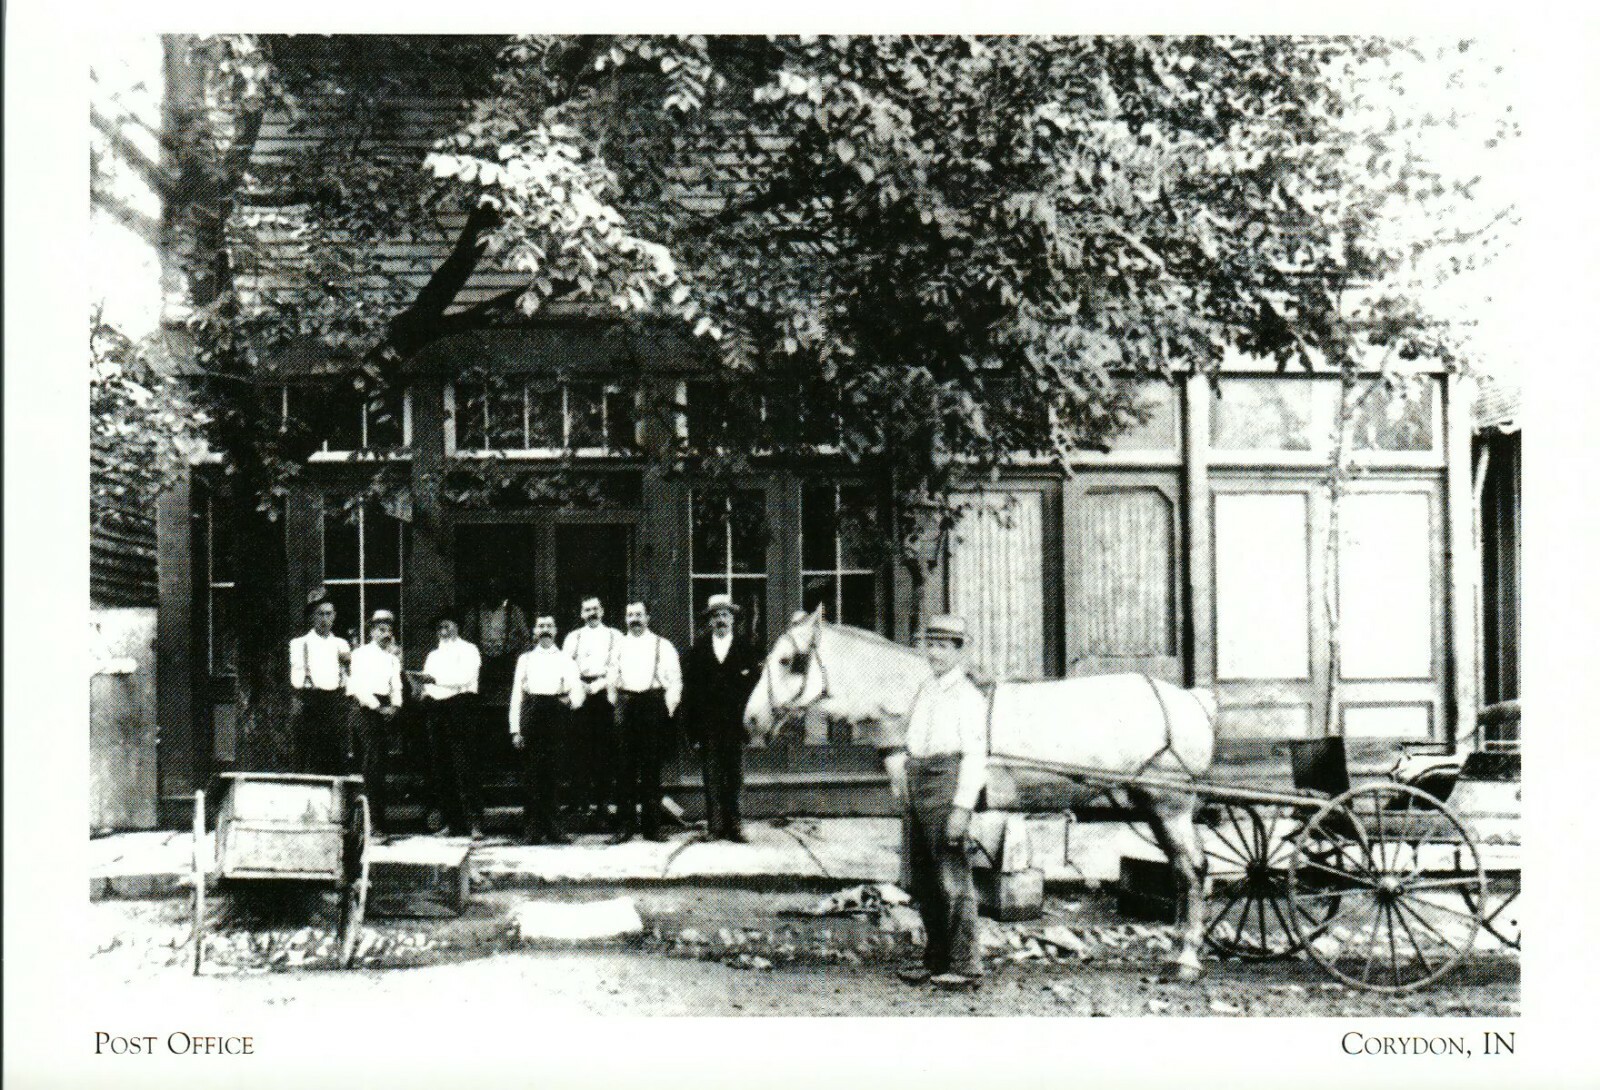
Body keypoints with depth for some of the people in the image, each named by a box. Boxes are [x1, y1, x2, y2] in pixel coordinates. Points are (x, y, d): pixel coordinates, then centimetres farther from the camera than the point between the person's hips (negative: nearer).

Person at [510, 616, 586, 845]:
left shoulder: (566, 661, 17)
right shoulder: (525, 660, 17)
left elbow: (577, 693, 9)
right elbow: (516, 695, 12)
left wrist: (570, 699, -16)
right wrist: (515, 730, 2)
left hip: (557, 717, 0)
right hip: (531, 716, 0)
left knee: (554, 775, -1)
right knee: (531, 776, -3)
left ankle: (553, 828, 7)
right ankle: (532, 829, 2)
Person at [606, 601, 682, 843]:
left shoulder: (663, 646, 6)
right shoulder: (618, 646, 12)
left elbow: (675, 681, 5)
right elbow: (611, 680, 17)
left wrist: (668, 708, -2)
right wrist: (617, 704, 10)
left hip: (653, 704, -2)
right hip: (626, 705, 2)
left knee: (652, 769, 1)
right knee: (625, 769, 0)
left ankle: (652, 825, 6)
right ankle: (625, 825, 4)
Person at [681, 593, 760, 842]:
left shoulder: (748, 649, 7)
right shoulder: (697, 651, 9)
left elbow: (755, 685, 4)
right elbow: (690, 689, 7)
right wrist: (692, 727, -1)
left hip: (736, 725, -1)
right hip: (707, 726, 1)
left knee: (734, 777, 1)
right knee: (711, 777, 1)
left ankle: (733, 825, 6)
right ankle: (715, 826, 4)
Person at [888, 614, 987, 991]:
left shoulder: (968, 696, -7)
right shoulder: (926, 692, 17)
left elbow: (975, 755, -13)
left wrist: (962, 807, -20)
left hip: (946, 787, -8)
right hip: (915, 787, 8)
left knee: (953, 877, -7)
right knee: (922, 881, 12)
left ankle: (965, 965, -2)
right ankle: (936, 960, 21)